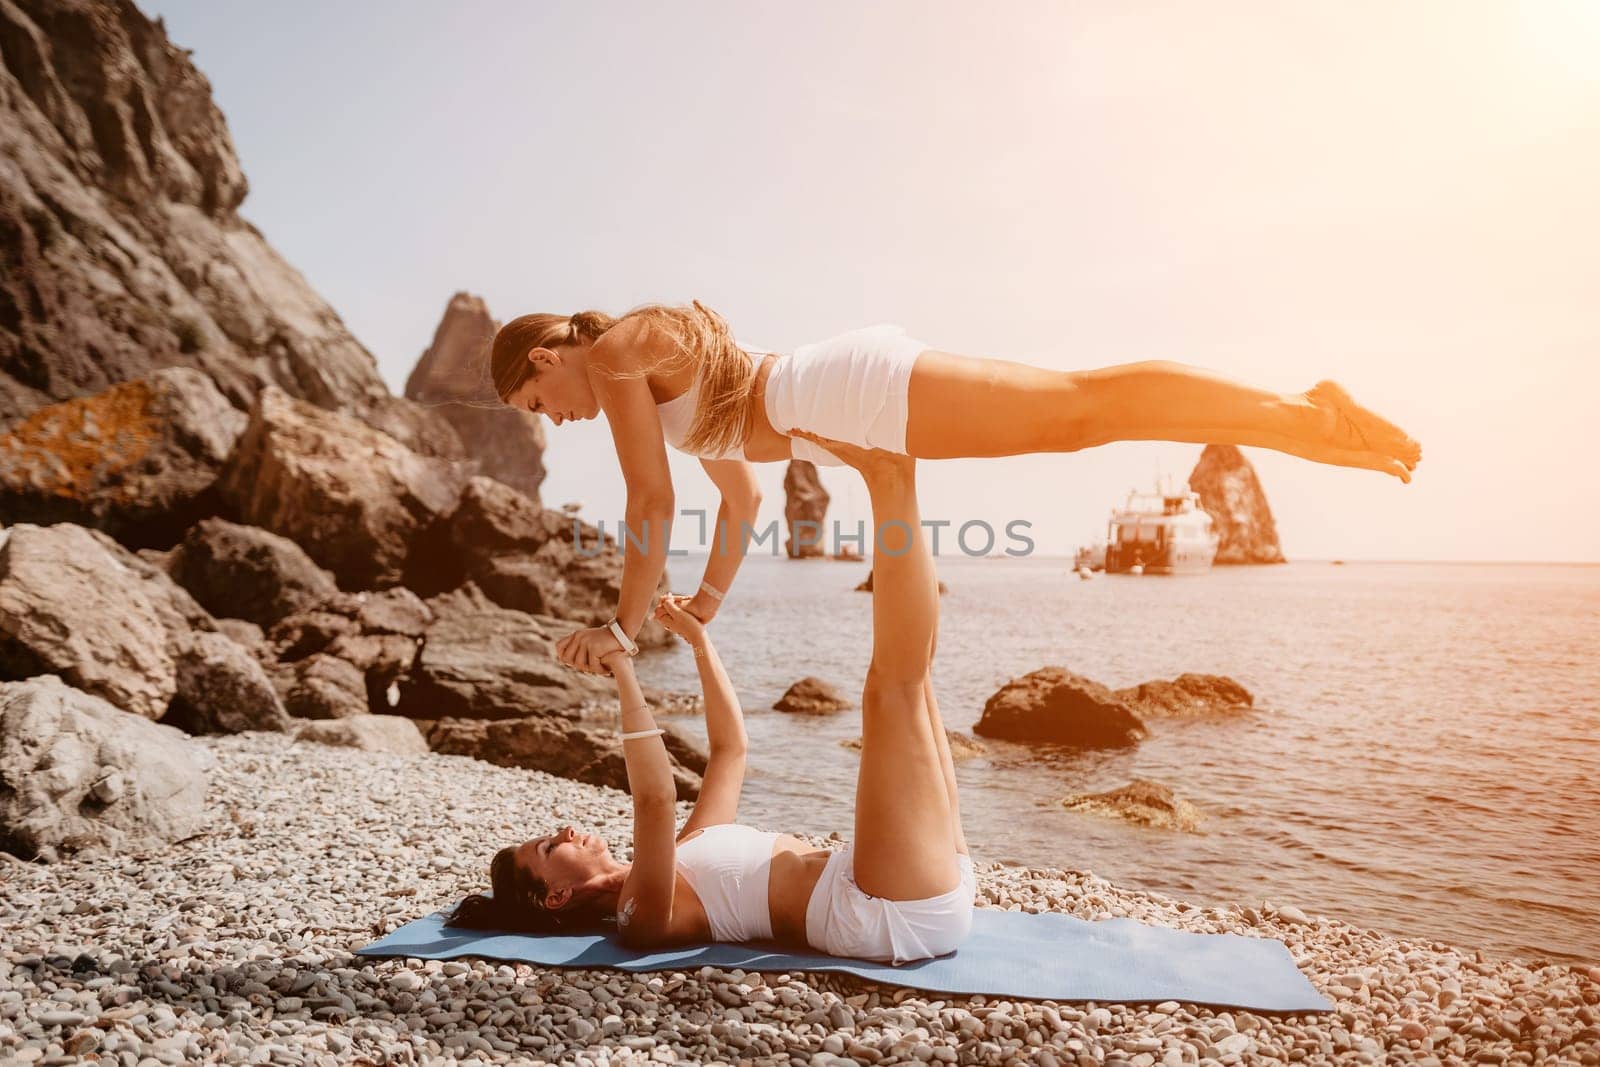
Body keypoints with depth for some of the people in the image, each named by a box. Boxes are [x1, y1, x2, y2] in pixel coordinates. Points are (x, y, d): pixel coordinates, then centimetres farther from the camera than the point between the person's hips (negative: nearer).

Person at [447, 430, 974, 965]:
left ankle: (892, 481, 0)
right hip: (898, 915, -8)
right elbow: (654, 797, -26)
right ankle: (891, 487, -11)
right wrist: (623, 675, -23)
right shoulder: (640, 917, -5)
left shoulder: (683, 857, 22)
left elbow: (729, 745, 26)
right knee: (892, 683, -21)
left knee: (908, 675, 13)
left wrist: (699, 638, 23)